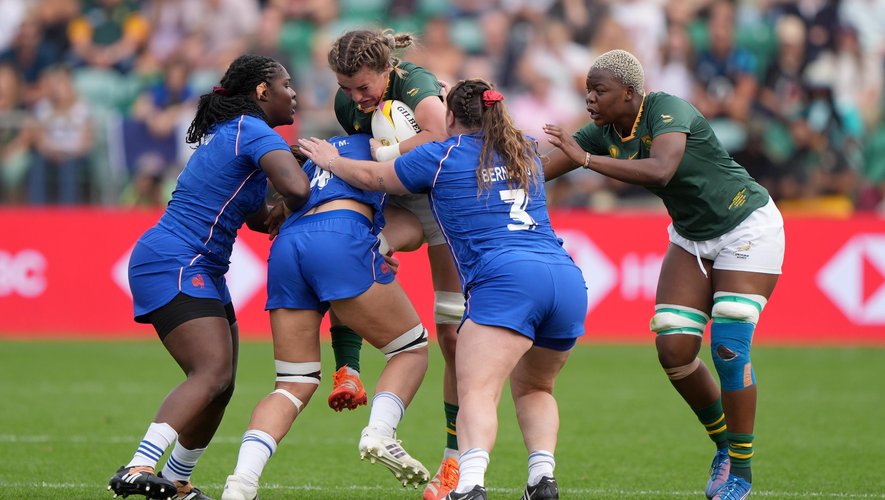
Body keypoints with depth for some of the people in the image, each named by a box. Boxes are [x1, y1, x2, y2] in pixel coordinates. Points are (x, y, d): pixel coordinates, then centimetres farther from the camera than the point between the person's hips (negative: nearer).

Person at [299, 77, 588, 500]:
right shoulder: (527, 153, 26)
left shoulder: (441, 157, 12)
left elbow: (373, 177, 27)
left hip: (505, 278, -6)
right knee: (533, 389, 23)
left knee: (476, 392, -15)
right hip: (568, 278, 6)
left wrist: (331, 161, 46)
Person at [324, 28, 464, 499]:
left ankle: (456, 460, 3)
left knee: (453, 333, -5)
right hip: (396, 203, 5)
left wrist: (382, 155, -42)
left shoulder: (416, 84, -28)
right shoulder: (347, 102, -8)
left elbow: (440, 134, -50)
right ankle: (347, 372, -29)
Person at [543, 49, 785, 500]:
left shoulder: (668, 110, -27)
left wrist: (587, 159, -45)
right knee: (673, 350, -6)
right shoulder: (604, 133, -6)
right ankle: (724, 443, 17)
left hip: (747, 230, -7)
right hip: (692, 239, 7)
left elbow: (660, 171, -44)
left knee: (729, 348, -14)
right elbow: (542, 168, -8)